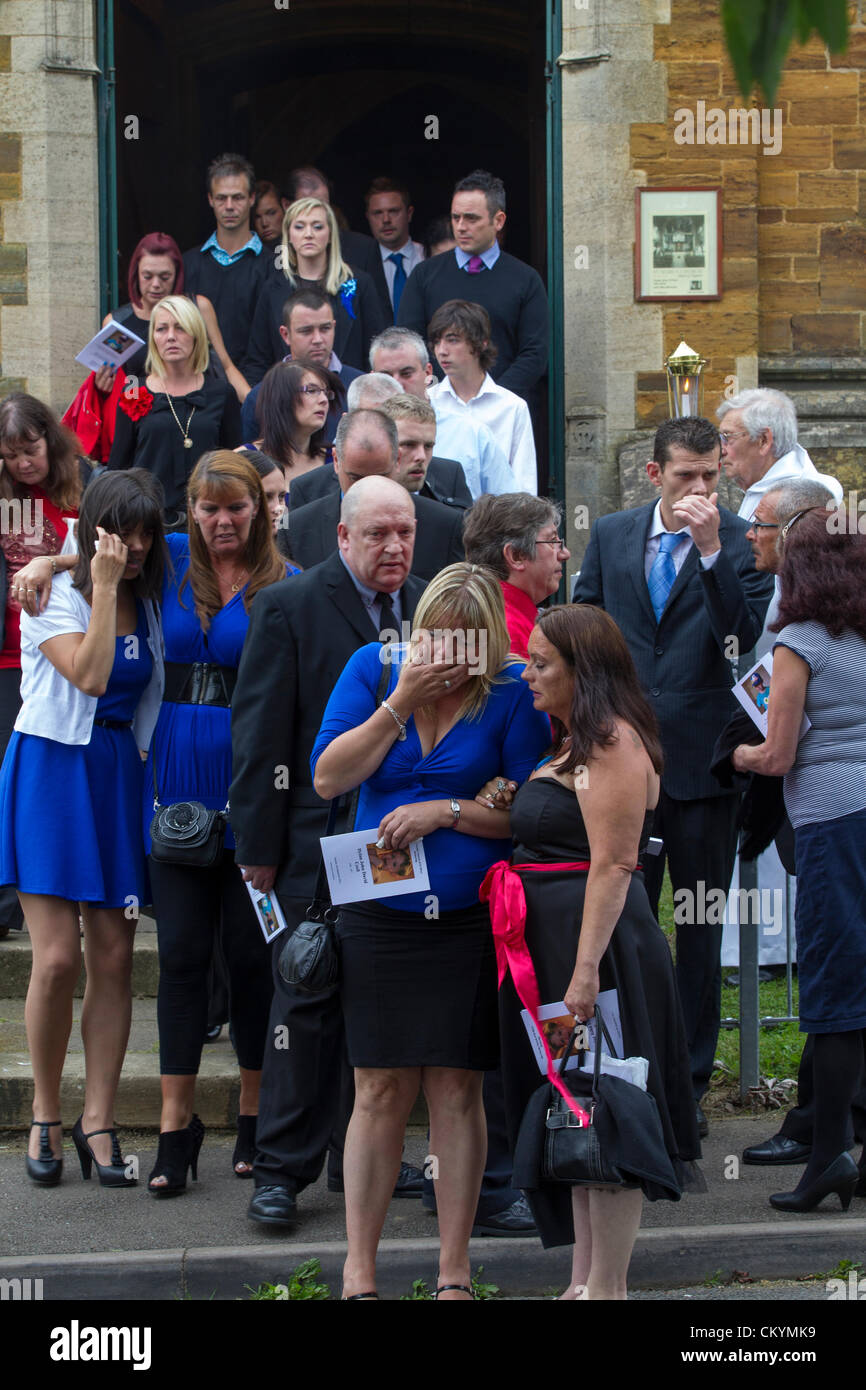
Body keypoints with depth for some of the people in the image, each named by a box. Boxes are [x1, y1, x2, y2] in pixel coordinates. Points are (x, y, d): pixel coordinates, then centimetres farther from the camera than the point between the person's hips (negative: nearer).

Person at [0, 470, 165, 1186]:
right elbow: (89, 674, -20)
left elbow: (147, 693, 10)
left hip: (119, 776, 5)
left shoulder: (149, 603, 11)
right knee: (59, 958, -10)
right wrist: (105, 585, -19)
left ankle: (98, 1120, 6)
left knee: (114, 958, 0)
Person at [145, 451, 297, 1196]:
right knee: (182, 951, 2)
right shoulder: (169, 562, 6)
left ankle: (256, 1115, 18)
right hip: (179, 784, 3)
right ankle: (177, 1124, 6)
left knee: (251, 951, 4)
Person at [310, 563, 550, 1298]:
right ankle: (359, 1272, 9)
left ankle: (455, 1272, 12)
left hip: (469, 923, -1)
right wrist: (401, 703, -12)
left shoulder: (510, 693, -4)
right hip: (379, 919, 1)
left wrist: (444, 810, -14)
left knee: (457, 1091, 3)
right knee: (381, 1092, 3)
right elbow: (329, 777, -6)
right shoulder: (374, 669, 2)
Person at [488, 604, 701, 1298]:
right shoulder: (577, 744, 18)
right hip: (551, 942, 11)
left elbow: (614, 864, -21)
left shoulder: (612, 743, -14)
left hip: (593, 939, -11)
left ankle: (607, 1288, -1)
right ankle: (584, 1281, 19)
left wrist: (586, 969, -25)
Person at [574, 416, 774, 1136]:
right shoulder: (611, 535, 8)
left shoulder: (742, 542, -3)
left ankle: (690, 1082, 13)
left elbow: (747, 634, -16)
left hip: (704, 756, -3)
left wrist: (710, 548, -22)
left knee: (701, 926, 5)